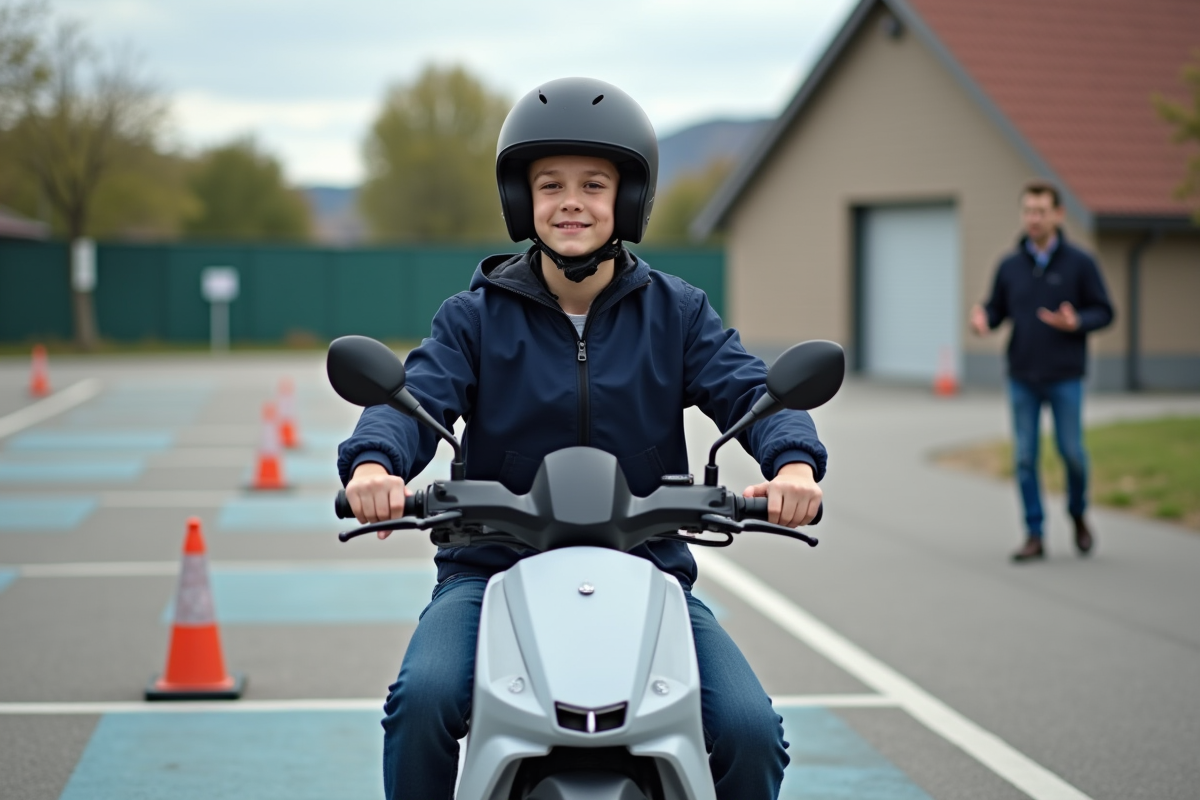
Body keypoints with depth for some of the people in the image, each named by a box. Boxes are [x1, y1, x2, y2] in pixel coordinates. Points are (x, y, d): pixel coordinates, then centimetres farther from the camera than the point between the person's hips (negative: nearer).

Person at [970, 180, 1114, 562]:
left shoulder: (1080, 263, -2)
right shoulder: (1010, 265, 5)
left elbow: (1104, 311, 0)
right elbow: (996, 309, 11)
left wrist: (1076, 323, -20)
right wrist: (982, 320, -12)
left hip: (1065, 377, -2)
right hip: (1022, 377, 2)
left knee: (1071, 452, 0)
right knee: (1025, 458, 1)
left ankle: (1078, 514, 27)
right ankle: (1035, 535, 9)